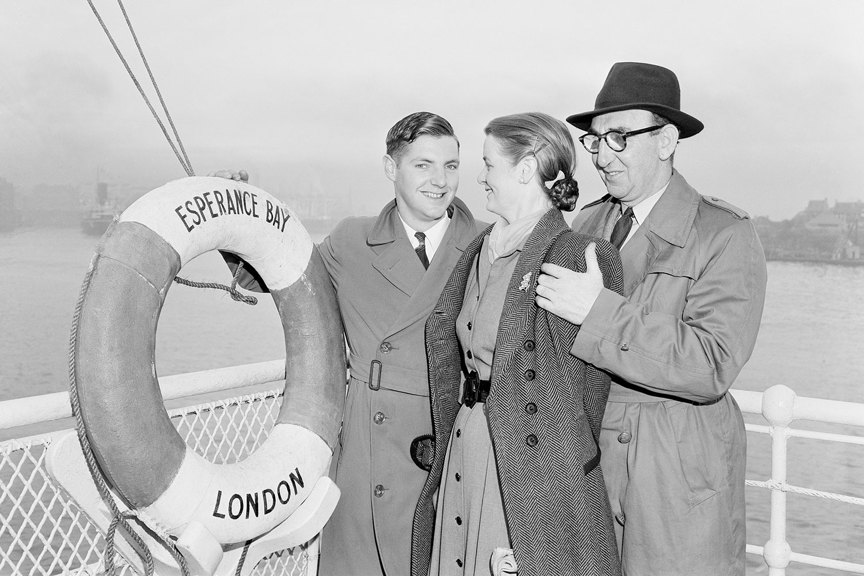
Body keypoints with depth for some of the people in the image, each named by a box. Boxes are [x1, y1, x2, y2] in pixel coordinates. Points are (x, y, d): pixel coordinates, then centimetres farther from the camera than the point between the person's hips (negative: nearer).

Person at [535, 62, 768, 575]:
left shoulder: (725, 234, -9)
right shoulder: (586, 225, 9)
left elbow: (712, 366, -21)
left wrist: (600, 312, -26)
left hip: (681, 475, -4)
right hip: (586, 457, 5)